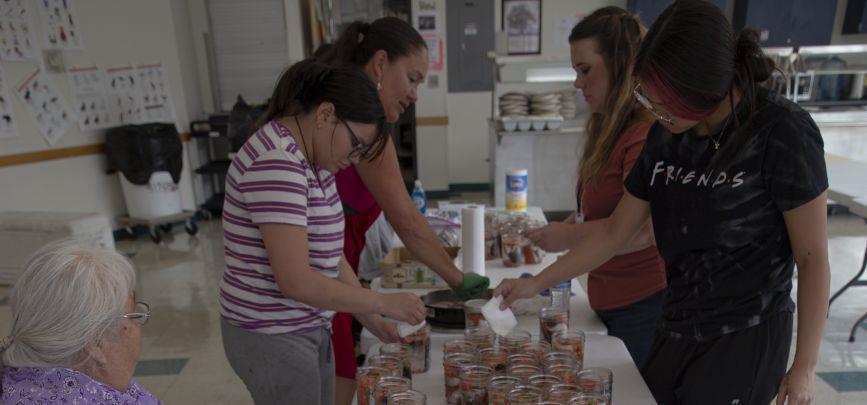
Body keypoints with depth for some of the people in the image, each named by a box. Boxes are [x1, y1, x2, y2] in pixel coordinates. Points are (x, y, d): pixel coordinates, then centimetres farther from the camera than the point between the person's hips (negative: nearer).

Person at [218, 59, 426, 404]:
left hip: (309, 329, 9)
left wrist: (374, 321, 3)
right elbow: (297, 281, -27)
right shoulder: (276, 163, -24)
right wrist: (383, 303, -17)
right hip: (272, 339, -8)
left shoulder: (311, 158, 5)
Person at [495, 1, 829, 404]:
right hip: (676, 331, 5)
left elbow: (812, 257, -11)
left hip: (745, 339, -5)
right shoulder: (665, 134, -2)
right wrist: (536, 283, 2)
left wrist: (804, 367, -6)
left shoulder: (779, 131, -17)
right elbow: (615, 231, 4)